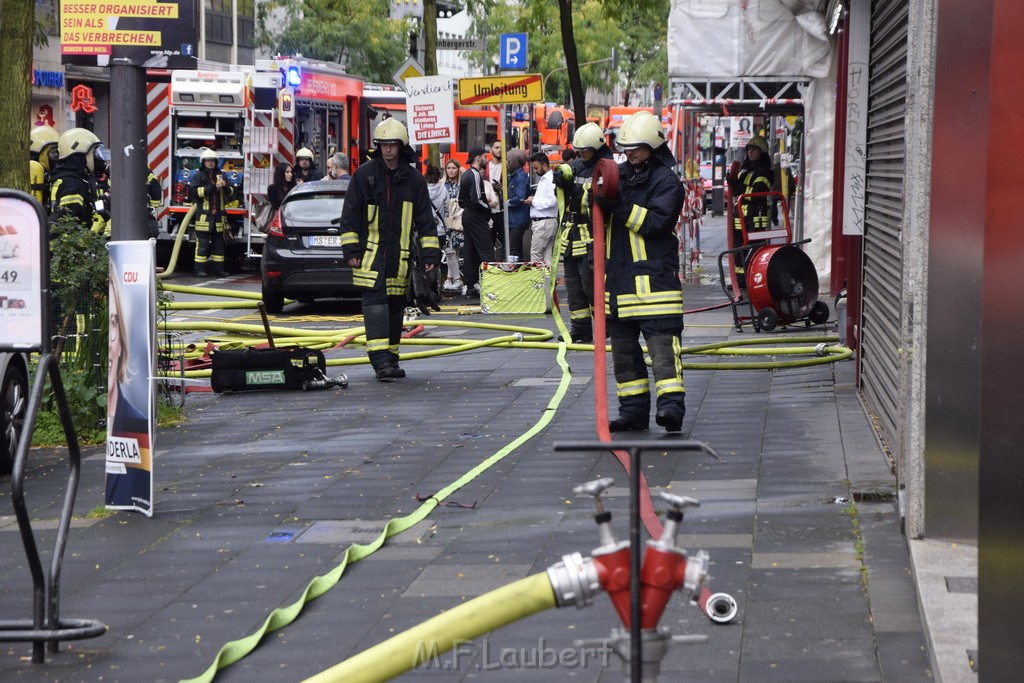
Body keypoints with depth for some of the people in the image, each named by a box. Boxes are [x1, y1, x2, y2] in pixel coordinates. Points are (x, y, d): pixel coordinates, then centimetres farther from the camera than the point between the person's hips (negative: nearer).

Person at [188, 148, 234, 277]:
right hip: (203, 214, -5)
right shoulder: (198, 175, 1)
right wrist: (213, 187, -19)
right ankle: (200, 269, -3)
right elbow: (194, 191, -14)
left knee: (218, 242, 7)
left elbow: (230, 192, 15)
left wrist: (226, 186, -9)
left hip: (218, 214, 5)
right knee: (202, 243, -5)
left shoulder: (221, 175, 14)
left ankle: (217, 269, 12)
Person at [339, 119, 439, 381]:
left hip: (400, 256, 3)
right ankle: (380, 359, -21)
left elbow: (425, 219, 10)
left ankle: (390, 358, 19)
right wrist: (351, 249, -4)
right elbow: (350, 214, 3)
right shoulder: (364, 175, 1)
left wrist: (429, 253, 4)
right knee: (375, 301, -14)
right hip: (371, 253, -3)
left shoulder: (414, 180, 7)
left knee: (395, 306, 9)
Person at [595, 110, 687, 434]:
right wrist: (598, 197, -6)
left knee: (662, 342, -14)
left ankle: (671, 405, -19)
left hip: (654, 274, -8)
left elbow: (657, 221, -17)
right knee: (623, 346, 11)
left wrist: (620, 207, -19)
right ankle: (633, 410, 18)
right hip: (618, 274, 8)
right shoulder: (619, 174, 15)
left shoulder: (666, 180, -6)